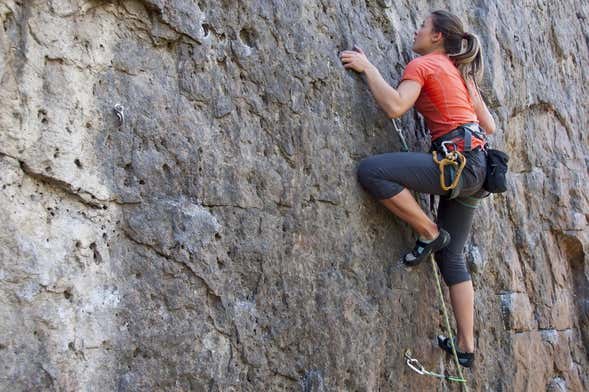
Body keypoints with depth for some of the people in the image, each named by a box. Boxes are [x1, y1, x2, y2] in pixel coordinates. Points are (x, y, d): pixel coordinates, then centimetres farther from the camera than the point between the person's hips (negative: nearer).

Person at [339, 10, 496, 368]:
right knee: (452, 256, 11)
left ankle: (430, 233, -6)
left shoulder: (423, 64, 0)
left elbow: (395, 106, -17)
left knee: (371, 170, -19)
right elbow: (489, 126, 22)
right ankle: (466, 347, 14)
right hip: (476, 166, 10)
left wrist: (367, 68, -6)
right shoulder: (462, 73, 24)